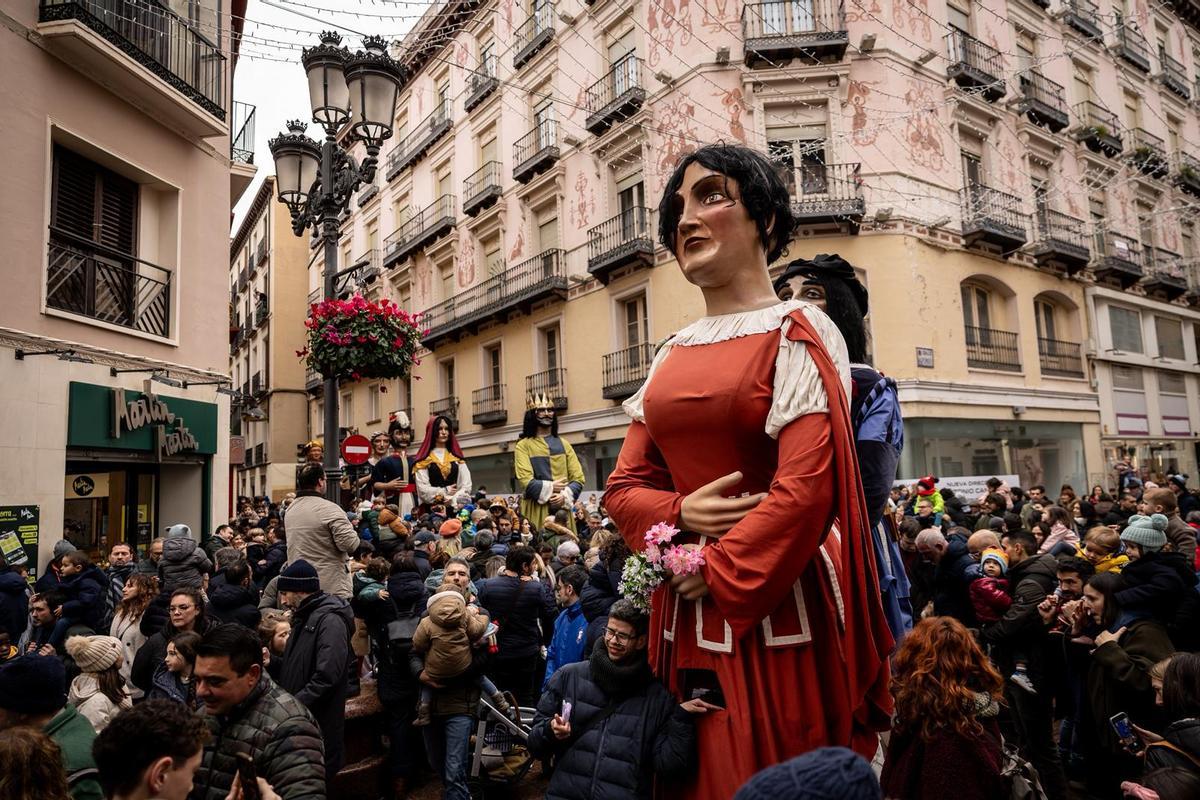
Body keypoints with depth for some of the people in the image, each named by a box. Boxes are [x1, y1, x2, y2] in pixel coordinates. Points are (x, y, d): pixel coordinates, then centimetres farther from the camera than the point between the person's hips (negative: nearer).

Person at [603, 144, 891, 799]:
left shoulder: (795, 333, -8)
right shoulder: (673, 354, 9)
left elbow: (806, 489, -18)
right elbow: (625, 485, 9)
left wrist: (718, 572, -12)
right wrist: (680, 514, -10)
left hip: (776, 616, -6)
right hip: (685, 621, 6)